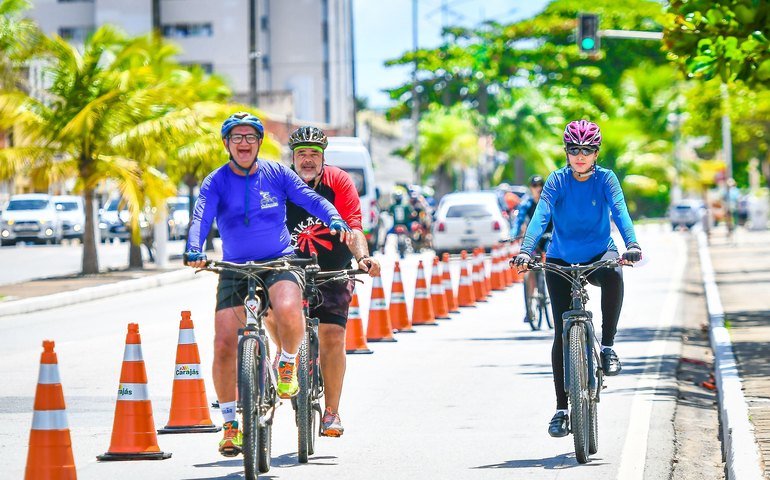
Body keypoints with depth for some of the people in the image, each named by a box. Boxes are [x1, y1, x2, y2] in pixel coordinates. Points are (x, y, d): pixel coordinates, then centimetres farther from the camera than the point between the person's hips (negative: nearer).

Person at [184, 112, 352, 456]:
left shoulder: (276, 174, 3)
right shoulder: (216, 182, -2)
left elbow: (309, 198, -7)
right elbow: (201, 217, -16)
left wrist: (334, 219, -27)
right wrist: (193, 250, -36)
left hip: (279, 263, -1)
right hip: (235, 270, 1)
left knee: (288, 311, -34)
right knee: (224, 347, -9)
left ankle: (288, 363, -2)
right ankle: (231, 422, 9)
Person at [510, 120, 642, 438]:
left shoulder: (605, 179, -6)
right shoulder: (557, 181, -6)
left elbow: (620, 212, -21)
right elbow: (541, 216, -19)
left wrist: (632, 245, -40)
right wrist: (525, 251, -36)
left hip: (598, 255, -1)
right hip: (561, 261, 1)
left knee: (613, 274, -38)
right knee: (562, 332, -5)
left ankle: (608, 346, -20)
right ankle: (561, 409, 3)